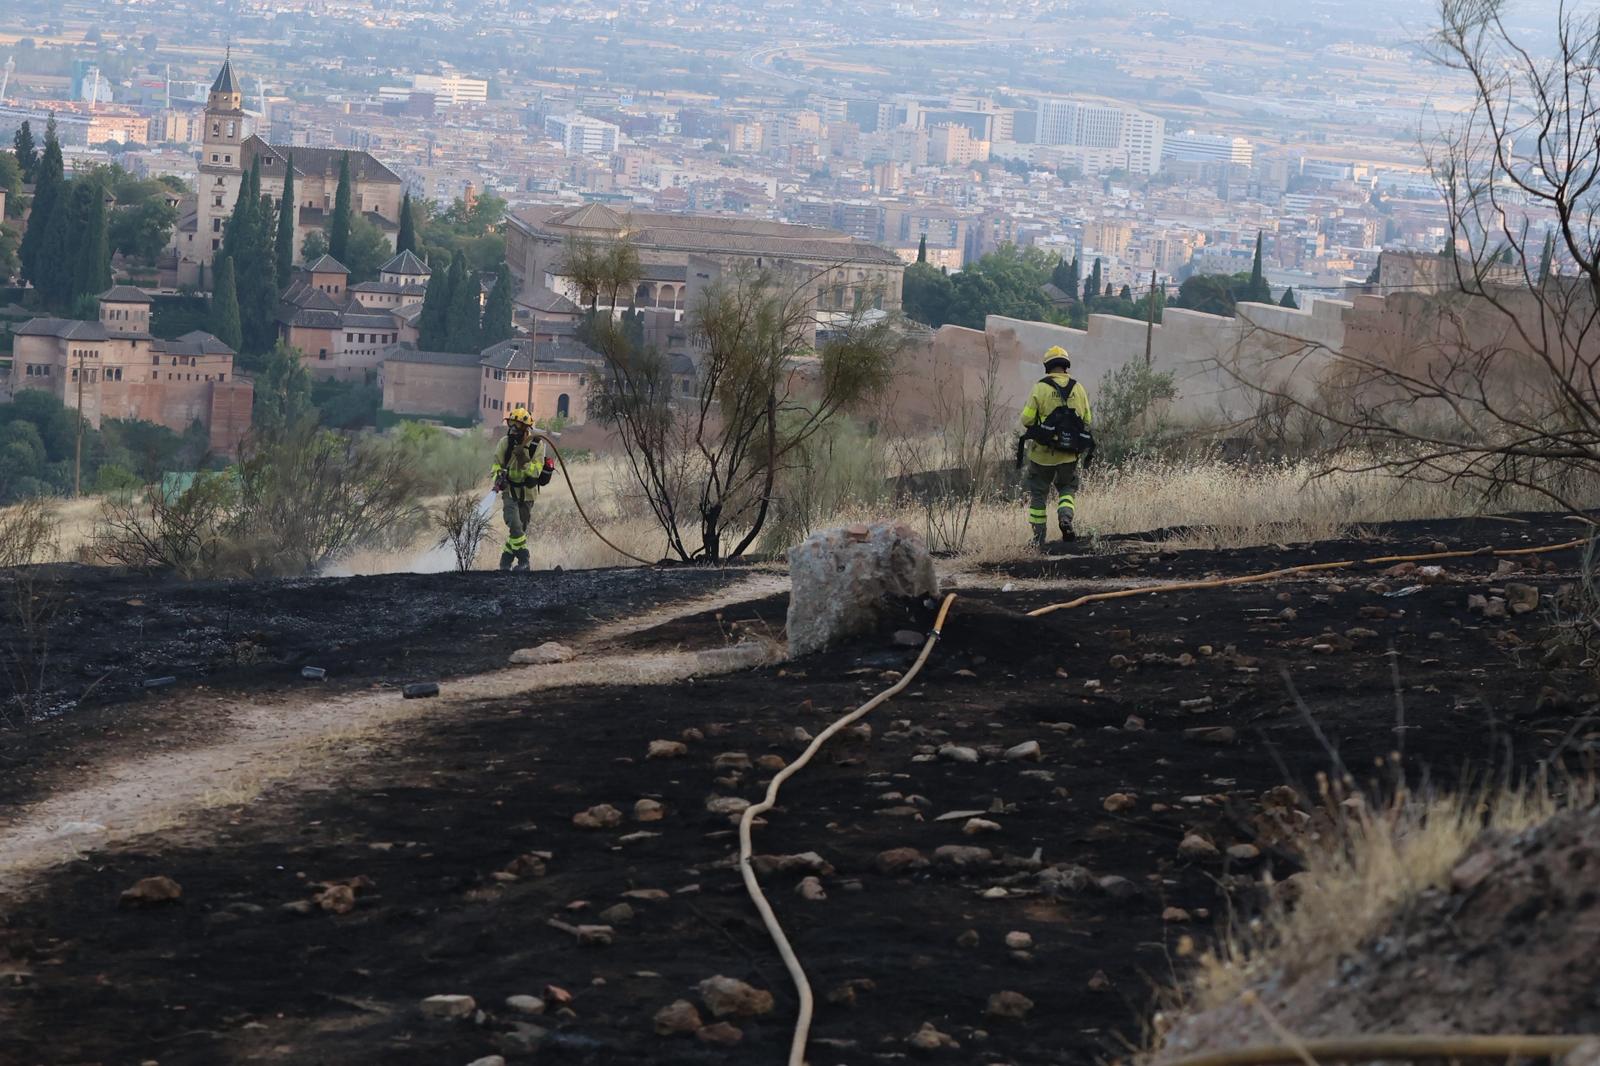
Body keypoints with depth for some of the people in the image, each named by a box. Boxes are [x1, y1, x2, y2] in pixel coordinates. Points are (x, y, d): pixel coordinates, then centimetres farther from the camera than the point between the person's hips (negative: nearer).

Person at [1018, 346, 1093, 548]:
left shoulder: (1040, 388, -11)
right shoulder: (1078, 389, 0)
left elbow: (1027, 419, -12)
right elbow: (1087, 420, 4)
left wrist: (1031, 431, 10)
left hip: (1042, 453, -2)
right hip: (1069, 454, 2)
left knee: (1038, 493, 12)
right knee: (1068, 487, 21)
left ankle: (1039, 537, 13)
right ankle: (1066, 516, -7)